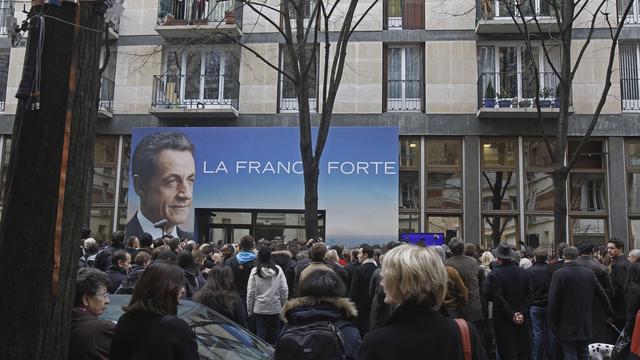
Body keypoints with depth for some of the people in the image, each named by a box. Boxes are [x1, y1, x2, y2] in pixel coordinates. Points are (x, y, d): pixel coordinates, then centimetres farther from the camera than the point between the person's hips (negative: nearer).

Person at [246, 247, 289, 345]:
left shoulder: (255, 271, -8)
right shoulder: (278, 270, -6)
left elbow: (250, 292, -4)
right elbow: (284, 290, -2)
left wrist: (249, 309, 5)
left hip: (259, 308, -1)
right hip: (276, 308, 1)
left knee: (261, 333, 7)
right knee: (274, 333, 11)